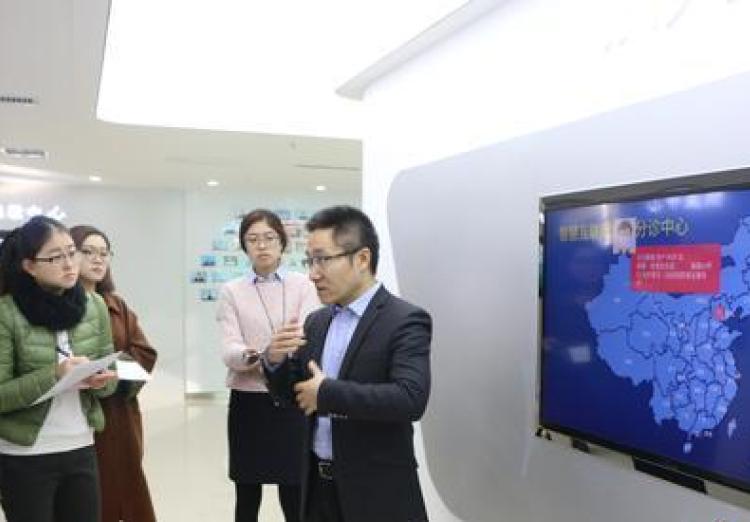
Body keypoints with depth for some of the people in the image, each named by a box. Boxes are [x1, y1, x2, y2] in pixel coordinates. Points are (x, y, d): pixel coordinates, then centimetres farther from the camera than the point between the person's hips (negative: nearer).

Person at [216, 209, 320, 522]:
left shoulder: (303, 286, 1)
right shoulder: (232, 291, 3)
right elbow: (228, 350, -10)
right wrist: (253, 355, -32)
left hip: (292, 401, -1)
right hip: (248, 403, 1)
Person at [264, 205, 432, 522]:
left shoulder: (406, 320, -14)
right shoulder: (316, 321, 7)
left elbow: (411, 399, -27)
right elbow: (291, 395, 11)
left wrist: (327, 392, -23)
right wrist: (275, 362, -9)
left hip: (376, 493, -5)